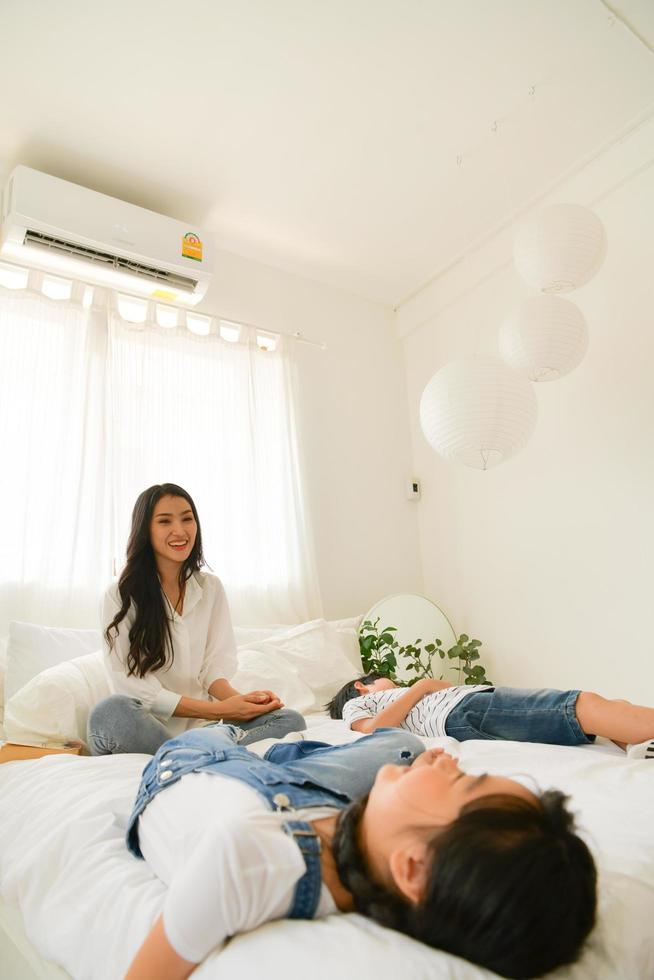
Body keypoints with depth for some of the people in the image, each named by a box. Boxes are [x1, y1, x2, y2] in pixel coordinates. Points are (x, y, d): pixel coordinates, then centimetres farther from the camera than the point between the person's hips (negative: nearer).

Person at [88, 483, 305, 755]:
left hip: (201, 725, 3)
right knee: (111, 711, -36)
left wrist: (239, 699, -20)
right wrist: (216, 710, -21)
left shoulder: (211, 587, 8)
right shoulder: (120, 595, -4)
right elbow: (129, 684, -11)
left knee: (290, 720, -18)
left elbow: (214, 665, 4)